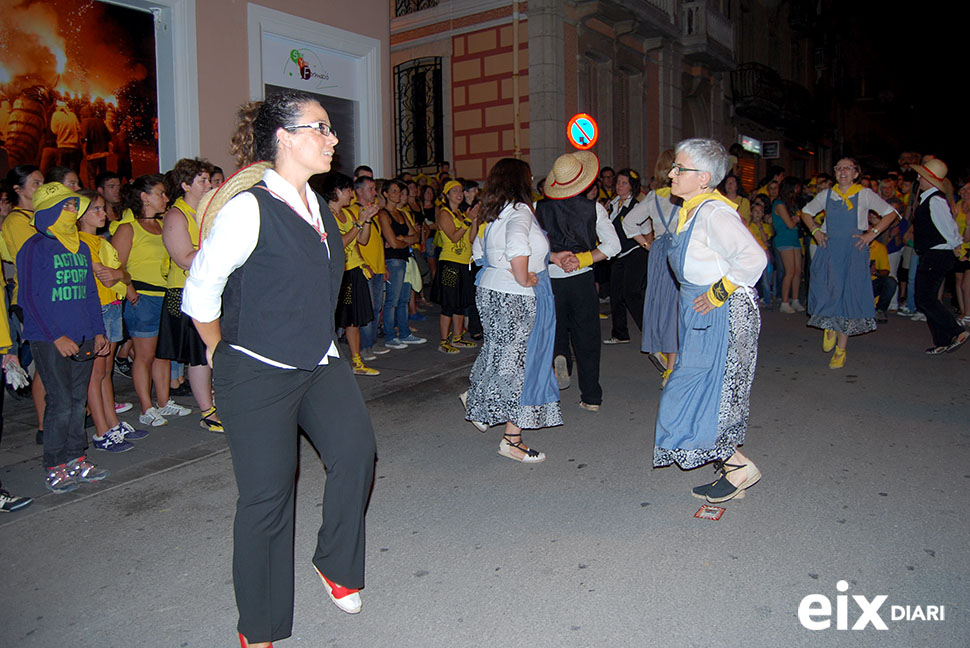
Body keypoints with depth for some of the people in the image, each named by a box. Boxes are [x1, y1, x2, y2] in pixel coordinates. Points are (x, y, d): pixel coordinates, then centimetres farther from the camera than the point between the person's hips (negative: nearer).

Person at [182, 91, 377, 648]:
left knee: (356, 451, -10)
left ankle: (336, 565, 19)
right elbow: (200, 291, -10)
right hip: (258, 373, -6)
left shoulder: (317, 205, 7)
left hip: (319, 361, 7)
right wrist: (223, 353, 1)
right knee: (267, 494, 2)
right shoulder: (249, 209, -17)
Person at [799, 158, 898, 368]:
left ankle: (841, 350, 4)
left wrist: (872, 234, -4)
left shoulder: (864, 194, 3)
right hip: (828, 250, 2)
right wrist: (815, 230, 7)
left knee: (848, 295, -3)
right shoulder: (827, 195, 9)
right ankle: (829, 327, 22)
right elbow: (806, 211, 23)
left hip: (854, 250, -2)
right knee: (825, 293, -12)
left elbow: (890, 213, 7)